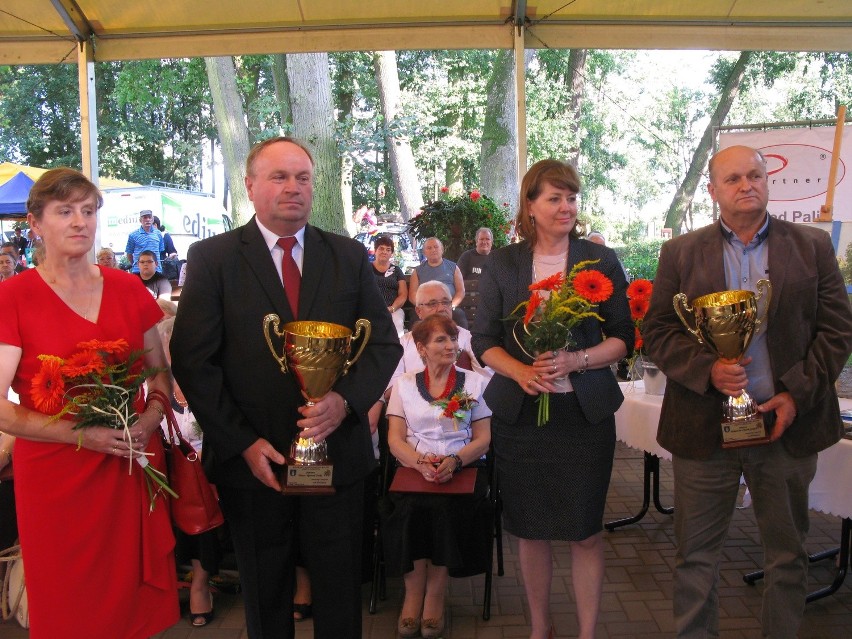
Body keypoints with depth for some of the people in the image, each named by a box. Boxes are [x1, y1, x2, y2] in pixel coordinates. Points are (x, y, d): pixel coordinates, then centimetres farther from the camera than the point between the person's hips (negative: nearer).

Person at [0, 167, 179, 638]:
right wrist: (81, 434, -20)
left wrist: (150, 418, -6)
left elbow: (160, 371, 13)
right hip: (56, 474, -3)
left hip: (133, 467, 3)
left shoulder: (127, 289, 5)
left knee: (137, 599, 12)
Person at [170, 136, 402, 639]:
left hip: (338, 454, 2)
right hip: (252, 461, -1)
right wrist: (243, 442, -14)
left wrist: (345, 400, -17)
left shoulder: (350, 256, 4)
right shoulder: (212, 257, -3)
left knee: (341, 597, 16)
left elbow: (385, 342, 2)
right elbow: (192, 360, -7)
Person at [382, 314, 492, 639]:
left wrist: (453, 460, -15)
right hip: (414, 469, 1)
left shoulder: (474, 383, 11)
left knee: (448, 507, -31)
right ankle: (414, 593, -12)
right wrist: (421, 462, -17)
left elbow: (483, 439, 5)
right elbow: (395, 440, 4)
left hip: (462, 468, 0)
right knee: (409, 507, -30)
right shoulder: (404, 384, 12)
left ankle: (435, 595, -13)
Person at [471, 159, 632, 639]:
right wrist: (519, 370, -15)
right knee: (530, 527, 12)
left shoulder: (602, 260, 2)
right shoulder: (502, 264, 4)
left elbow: (623, 339, 2)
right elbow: (484, 340, 4)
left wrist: (575, 361, -16)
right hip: (519, 412, 1)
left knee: (586, 530, 4)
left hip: (585, 413, -1)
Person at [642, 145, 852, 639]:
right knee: (695, 555, 9)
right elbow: (658, 330, 0)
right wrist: (707, 369, -16)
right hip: (704, 426, -1)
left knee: (789, 555, 16)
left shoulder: (812, 246, 6)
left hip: (786, 423, 1)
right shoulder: (681, 252, 4)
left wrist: (797, 393, -9)